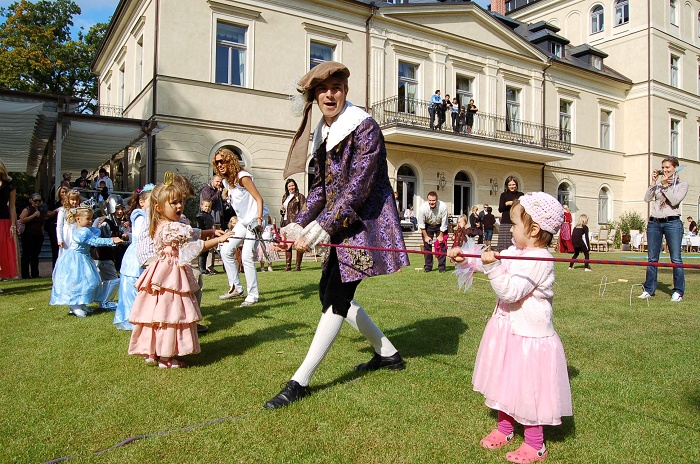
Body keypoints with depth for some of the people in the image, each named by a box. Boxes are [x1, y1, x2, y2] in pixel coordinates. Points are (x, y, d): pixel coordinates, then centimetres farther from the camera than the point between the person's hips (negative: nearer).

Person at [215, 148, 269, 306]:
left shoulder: (242, 177, -16)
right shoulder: (226, 181, 9)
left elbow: (259, 199, -19)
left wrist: (259, 220, -26)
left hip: (255, 219, -9)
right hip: (243, 221, 9)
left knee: (246, 257, -14)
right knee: (226, 251, 6)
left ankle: (253, 296, -4)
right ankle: (236, 288, 17)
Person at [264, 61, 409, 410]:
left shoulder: (364, 127, -13)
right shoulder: (323, 134, 11)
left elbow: (357, 186, -22)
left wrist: (320, 228, -26)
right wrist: (299, 225, 5)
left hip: (365, 222, -9)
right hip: (343, 225, 9)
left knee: (337, 297, -10)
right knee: (330, 292, 10)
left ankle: (300, 382, -2)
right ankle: (388, 353, 26)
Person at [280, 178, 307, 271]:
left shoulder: (300, 196, -2)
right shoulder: (285, 197, 19)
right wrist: (281, 209, 6)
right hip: (285, 222, 7)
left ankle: (298, 265, 0)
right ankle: (288, 265, 13)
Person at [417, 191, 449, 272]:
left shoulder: (443, 206, -30)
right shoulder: (423, 208, -29)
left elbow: (444, 223, -18)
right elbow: (421, 224, -15)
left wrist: (441, 236, -13)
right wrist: (426, 236, -11)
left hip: (440, 226, 0)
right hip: (427, 226, 1)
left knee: (441, 245, -7)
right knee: (427, 245, -3)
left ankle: (441, 266, 2)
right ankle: (428, 266, 8)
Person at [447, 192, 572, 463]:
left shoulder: (539, 261, -23)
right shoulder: (514, 251, 3)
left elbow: (510, 291, -30)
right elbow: (489, 261, 18)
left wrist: (493, 266, -37)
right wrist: (465, 258, 10)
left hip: (529, 334, -9)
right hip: (509, 329, 9)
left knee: (528, 388, 4)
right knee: (505, 382, 21)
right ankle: (504, 428, 39)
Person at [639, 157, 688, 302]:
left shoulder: (682, 185, 5)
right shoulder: (658, 183, 14)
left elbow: (674, 201, -11)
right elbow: (647, 199, 2)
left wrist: (665, 185, -10)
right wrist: (653, 182, -3)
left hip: (672, 223, -3)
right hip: (654, 223, 3)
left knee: (676, 259, -4)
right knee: (652, 259, 5)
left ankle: (678, 292, 2)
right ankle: (649, 290, 11)